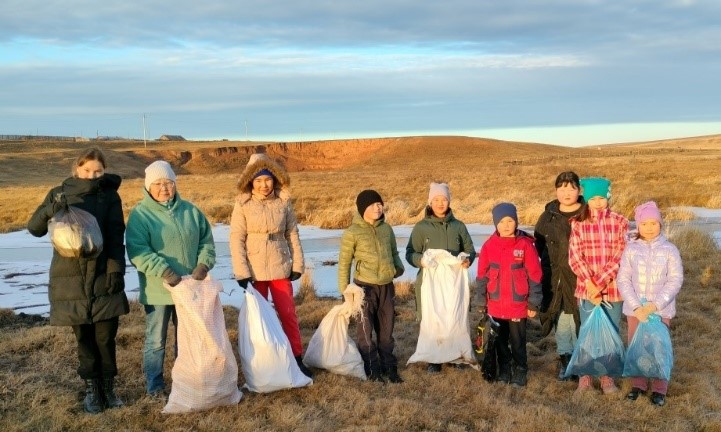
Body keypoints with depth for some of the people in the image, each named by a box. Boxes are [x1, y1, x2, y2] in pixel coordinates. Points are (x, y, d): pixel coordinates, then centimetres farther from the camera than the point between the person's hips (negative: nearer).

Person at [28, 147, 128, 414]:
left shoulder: (110, 196, 2)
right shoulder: (59, 194, 4)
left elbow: (116, 237, -2)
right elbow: (34, 228, -4)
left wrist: (116, 269, -13)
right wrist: (51, 210, -25)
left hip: (103, 277, -1)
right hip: (71, 280, 1)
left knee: (106, 336, 3)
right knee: (84, 337, 9)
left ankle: (108, 386, 19)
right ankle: (91, 389, 21)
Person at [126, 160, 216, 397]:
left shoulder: (190, 211, 5)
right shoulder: (140, 214, -9)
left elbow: (207, 241, 10)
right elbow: (137, 251, -18)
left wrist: (203, 264, -8)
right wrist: (164, 272, -26)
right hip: (157, 290, -4)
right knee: (156, 340, 7)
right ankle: (154, 385, 23)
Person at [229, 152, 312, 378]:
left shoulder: (284, 202, -1)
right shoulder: (243, 204, -7)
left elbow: (292, 235, 4)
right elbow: (236, 239, -9)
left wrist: (297, 264, 2)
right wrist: (241, 272, -14)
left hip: (280, 268, 1)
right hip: (254, 270, -1)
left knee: (288, 313, 5)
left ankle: (297, 358, 17)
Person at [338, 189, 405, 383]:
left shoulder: (387, 229, 6)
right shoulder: (352, 233, -9)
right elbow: (344, 262, -4)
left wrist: (398, 267, -1)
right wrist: (344, 289, -3)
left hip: (387, 286, 5)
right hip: (365, 287, -5)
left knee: (386, 330, 14)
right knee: (366, 330, 3)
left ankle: (389, 367, 25)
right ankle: (372, 370, 14)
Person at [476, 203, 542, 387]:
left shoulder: (525, 244, -8)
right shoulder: (489, 245, 0)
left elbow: (534, 275, -4)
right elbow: (482, 276, 5)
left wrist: (533, 303, -5)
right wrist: (482, 302, 5)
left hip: (518, 305, -3)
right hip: (496, 306, 3)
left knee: (518, 341, 7)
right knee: (500, 340, 14)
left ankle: (520, 372, 22)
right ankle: (503, 371, 28)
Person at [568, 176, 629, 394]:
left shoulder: (620, 222, -2)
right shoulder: (578, 223, -2)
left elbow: (620, 256, -8)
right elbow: (575, 257, -6)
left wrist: (600, 283, -15)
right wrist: (590, 283, -16)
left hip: (613, 288, 0)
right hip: (586, 288, 0)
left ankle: (607, 376, 25)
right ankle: (585, 376, 21)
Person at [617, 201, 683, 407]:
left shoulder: (669, 249, -4)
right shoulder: (631, 249, -2)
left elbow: (675, 280, -7)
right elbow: (623, 280, -3)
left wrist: (655, 305, -15)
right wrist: (636, 306, -13)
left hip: (661, 309, -1)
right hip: (635, 308, 1)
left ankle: (659, 388, 16)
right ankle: (638, 384, 25)